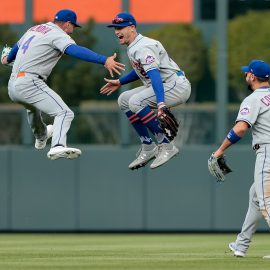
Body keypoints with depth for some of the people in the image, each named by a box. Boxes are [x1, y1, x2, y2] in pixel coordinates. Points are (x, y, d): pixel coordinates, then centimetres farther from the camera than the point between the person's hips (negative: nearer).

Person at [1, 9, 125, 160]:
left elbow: (17, 47, 40)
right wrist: (104, 60, -37)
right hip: (29, 84, -9)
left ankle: (41, 136, 63)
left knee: (33, 107, 39)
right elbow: (76, 51, -26)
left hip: (12, 86, 9)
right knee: (64, 113, -20)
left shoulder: (34, 29, 21)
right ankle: (58, 146, -44)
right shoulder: (58, 34, -6)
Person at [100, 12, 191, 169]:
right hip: (166, 87, 11)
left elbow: (154, 74, -33)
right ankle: (148, 148, 10)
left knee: (136, 102, -25)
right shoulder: (133, 48, 13)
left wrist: (161, 103, -46)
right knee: (124, 100, 9)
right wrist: (119, 83, 33)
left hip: (177, 86, -11)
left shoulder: (142, 47, -19)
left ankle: (166, 146, -19)